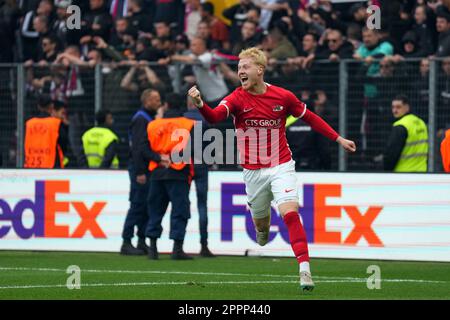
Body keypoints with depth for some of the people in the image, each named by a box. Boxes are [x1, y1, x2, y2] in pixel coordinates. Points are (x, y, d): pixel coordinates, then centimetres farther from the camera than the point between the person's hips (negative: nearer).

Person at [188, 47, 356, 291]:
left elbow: (310, 118, 9)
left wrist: (338, 139, 9)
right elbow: (214, 117, -28)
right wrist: (200, 103, -49)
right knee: (260, 220, 14)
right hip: (253, 171, 1)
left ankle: (305, 270, -21)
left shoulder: (283, 97, -6)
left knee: (290, 213, -19)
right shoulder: (237, 99, -8)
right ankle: (262, 230, 54)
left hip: (281, 167, -1)